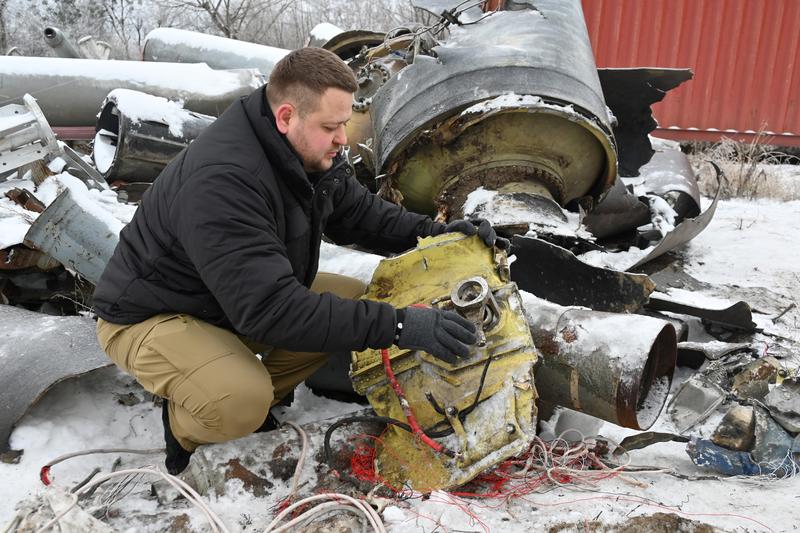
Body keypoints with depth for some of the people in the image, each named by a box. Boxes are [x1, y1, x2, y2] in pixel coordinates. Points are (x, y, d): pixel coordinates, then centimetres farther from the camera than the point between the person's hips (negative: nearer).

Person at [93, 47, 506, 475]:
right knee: (240, 401, -35)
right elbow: (270, 310, -39)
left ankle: (251, 401, 5)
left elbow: (357, 211, 5)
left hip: (238, 300, 9)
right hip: (150, 316, -8)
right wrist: (397, 326, -41)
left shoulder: (308, 151, -9)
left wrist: (433, 232, -13)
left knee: (355, 298, -3)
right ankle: (184, 425, 2)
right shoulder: (222, 182, -36)